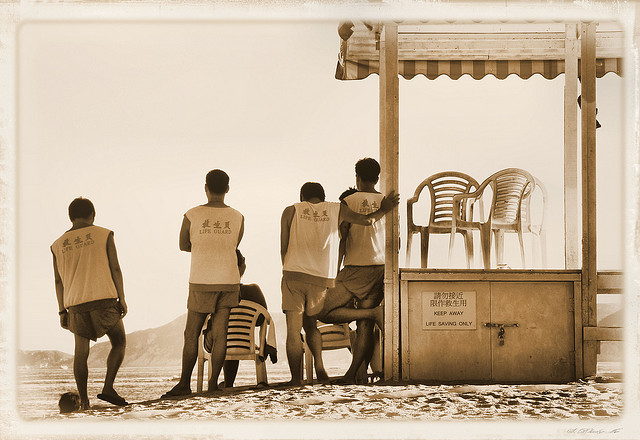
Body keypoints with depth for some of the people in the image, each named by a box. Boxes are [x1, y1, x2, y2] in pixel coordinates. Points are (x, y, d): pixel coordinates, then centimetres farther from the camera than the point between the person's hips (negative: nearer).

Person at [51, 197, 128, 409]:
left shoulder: (58, 245, 10)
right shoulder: (103, 235, 3)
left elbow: (58, 281, 9)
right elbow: (115, 269, -1)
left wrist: (62, 310, 13)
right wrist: (122, 298, 3)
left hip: (76, 304, 3)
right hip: (104, 298, -3)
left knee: (81, 352, 7)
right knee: (119, 342, 11)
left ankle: (83, 400, 2)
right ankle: (108, 388, -5)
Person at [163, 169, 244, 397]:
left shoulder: (192, 215, -3)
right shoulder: (237, 218, 2)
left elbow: (183, 245, 10)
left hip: (201, 282, -2)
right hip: (229, 281, 2)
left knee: (191, 334, 4)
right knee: (219, 333, 3)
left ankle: (185, 384, 4)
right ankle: (213, 383, 1)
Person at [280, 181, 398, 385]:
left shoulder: (291, 211, 8)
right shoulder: (336, 209, 10)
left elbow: (284, 248, 7)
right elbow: (367, 220, 11)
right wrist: (383, 210, 30)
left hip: (294, 275, -2)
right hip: (323, 277, 2)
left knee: (293, 330, 0)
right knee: (311, 325, 21)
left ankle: (296, 378, -9)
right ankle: (319, 365, 0)